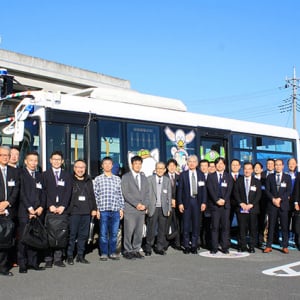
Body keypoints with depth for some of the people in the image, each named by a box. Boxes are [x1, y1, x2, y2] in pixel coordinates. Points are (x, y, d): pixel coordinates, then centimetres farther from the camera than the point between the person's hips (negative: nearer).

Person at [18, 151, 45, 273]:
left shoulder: (39, 175, 18)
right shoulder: (21, 174, 1)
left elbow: (42, 193, 14)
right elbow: (21, 193, -6)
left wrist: (41, 207, -1)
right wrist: (30, 208, -11)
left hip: (38, 212, 5)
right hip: (24, 212, -4)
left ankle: (33, 263, 10)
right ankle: (22, 264, 2)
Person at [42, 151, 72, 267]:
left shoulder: (67, 175, 14)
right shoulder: (45, 174, 9)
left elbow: (68, 192, 5)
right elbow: (44, 192, 2)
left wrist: (62, 206, -7)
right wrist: (50, 206, -9)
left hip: (62, 209, 1)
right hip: (49, 209, -1)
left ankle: (58, 259, 3)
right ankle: (48, 259, 1)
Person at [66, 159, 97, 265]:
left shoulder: (89, 181, 15)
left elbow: (92, 196, 19)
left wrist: (94, 208, 13)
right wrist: (67, 208, -8)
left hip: (86, 212, 5)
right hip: (73, 212, -5)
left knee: (84, 235, 8)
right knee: (72, 235, -1)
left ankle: (80, 255, 17)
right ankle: (69, 256, 8)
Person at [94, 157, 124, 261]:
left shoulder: (117, 179, 11)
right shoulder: (98, 179, 4)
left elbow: (120, 195, 12)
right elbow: (95, 195, 2)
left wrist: (121, 208, 7)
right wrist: (97, 209, -3)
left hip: (115, 210, 2)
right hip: (103, 210, -2)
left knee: (114, 233, 6)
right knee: (103, 233, 2)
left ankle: (112, 252, 17)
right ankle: (104, 253, 12)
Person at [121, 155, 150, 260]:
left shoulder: (144, 178, 18)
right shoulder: (126, 177, 1)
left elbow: (147, 193, 14)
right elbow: (125, 193, -7)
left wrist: (145, 205, -3)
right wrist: (136, 204, -12)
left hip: (142, 209, 5)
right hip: (130, 209, -4)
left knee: (139, 232, 5)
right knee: (129, 231, -5)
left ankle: (136, 250, 13)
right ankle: (128, 251, 4)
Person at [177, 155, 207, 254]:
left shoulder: (201, 175, 9)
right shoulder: (183, 175, 4)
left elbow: (204, 190, 7)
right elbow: (180, 189, 2)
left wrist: (203, 202, -1)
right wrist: (180, 203, -6)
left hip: (197, 201, 2)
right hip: (186, 201, -1)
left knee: (196, 224, 4)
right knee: (186, 225, 1)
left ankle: (194, 246, 13)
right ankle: (186, 246, 9)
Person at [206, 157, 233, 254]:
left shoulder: (228, 176, 12)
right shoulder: (210, 176, 9)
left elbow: (229, 190, 2)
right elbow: (210, 190, -2)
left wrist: (224, 200, -13)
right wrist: (217, 200, -13)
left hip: (225, 204, 1)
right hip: (214, 204, -1)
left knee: (225, 226, -1)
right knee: (215, 227, -2)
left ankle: (225, 247, 4)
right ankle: (214, 248, 1)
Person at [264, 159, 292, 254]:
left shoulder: (287, 177, 8)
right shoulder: (270, 177, 10)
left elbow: (289, 191, 0)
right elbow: (267, 190, 4)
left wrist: (279, 199, -11)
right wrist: (273, 199, -11)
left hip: (283, 204, 0)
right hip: (272, 205, 1)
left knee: (284, 226, 0)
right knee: (271, 226, 1)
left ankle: (285, 246, 6)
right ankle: (269, 246, 4)